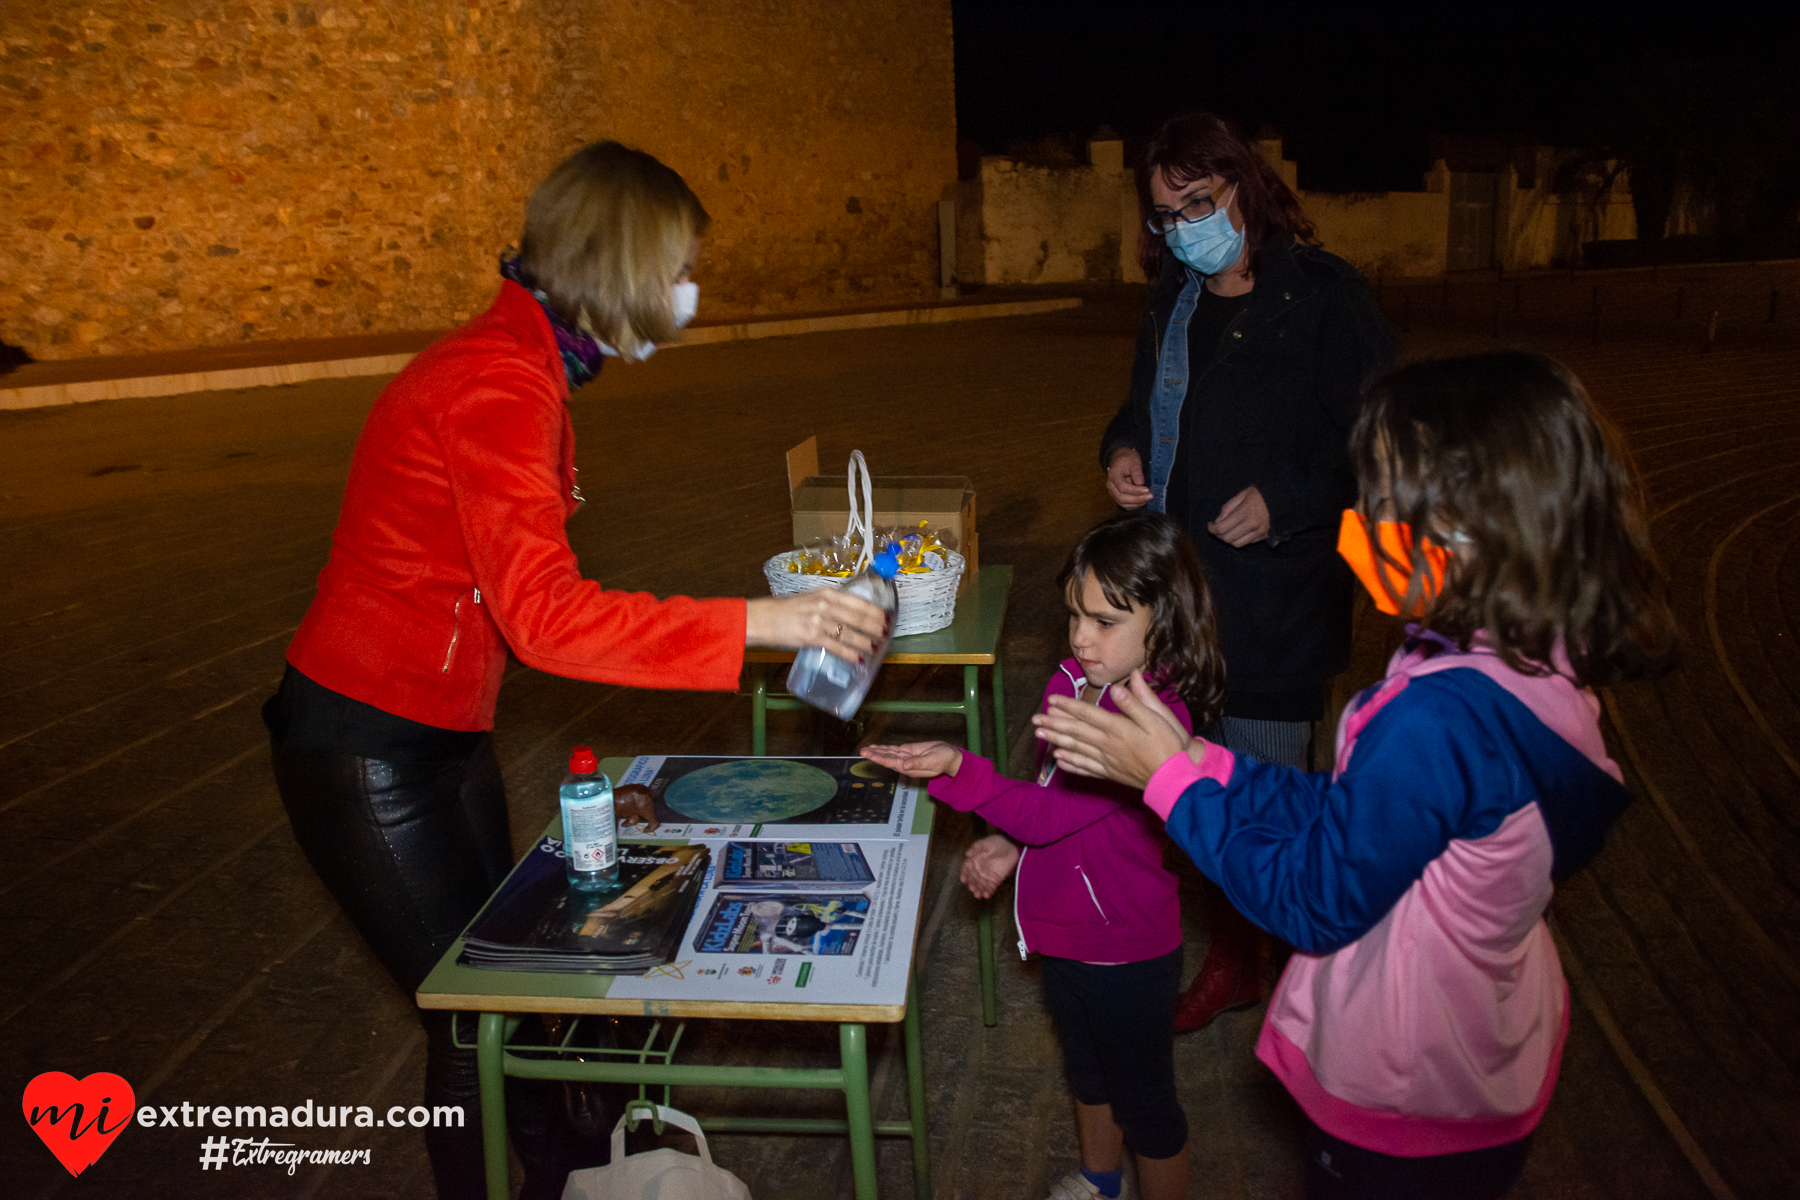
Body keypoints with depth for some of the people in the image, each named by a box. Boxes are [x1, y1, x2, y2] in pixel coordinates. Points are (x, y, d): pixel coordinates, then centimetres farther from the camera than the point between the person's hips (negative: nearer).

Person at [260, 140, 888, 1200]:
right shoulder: (498, 382, -26)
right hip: (368, 750, -9)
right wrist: (762, 622, -39)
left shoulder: (524, 366, 6)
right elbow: (546, 616, -37)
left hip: (447, 733, 9)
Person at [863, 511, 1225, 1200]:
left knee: (1143, 1101, 15)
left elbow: (1056, 812, -35)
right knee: (1086, 1069, 32)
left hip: (1128, 952, -9)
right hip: (1067, 933, 9)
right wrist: (1011, 844, -4)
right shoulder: (1074, 683, -5)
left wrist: (957, 769, -42)